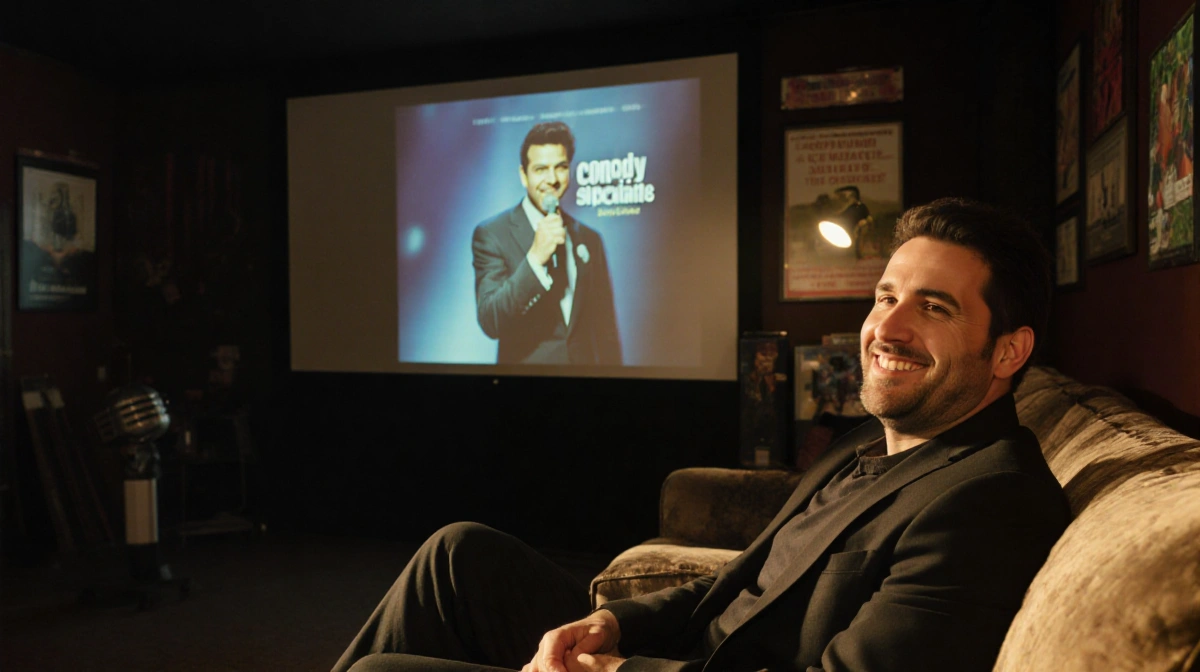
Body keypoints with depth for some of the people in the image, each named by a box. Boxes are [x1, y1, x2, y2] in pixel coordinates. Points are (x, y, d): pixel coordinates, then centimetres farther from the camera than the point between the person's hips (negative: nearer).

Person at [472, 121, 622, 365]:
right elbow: (490, 321, -20)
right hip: (524, 364, -3)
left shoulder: (590, 240, 1)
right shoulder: (491, 234, -10)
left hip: (586, 363, 3)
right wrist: (535, 258, -28)